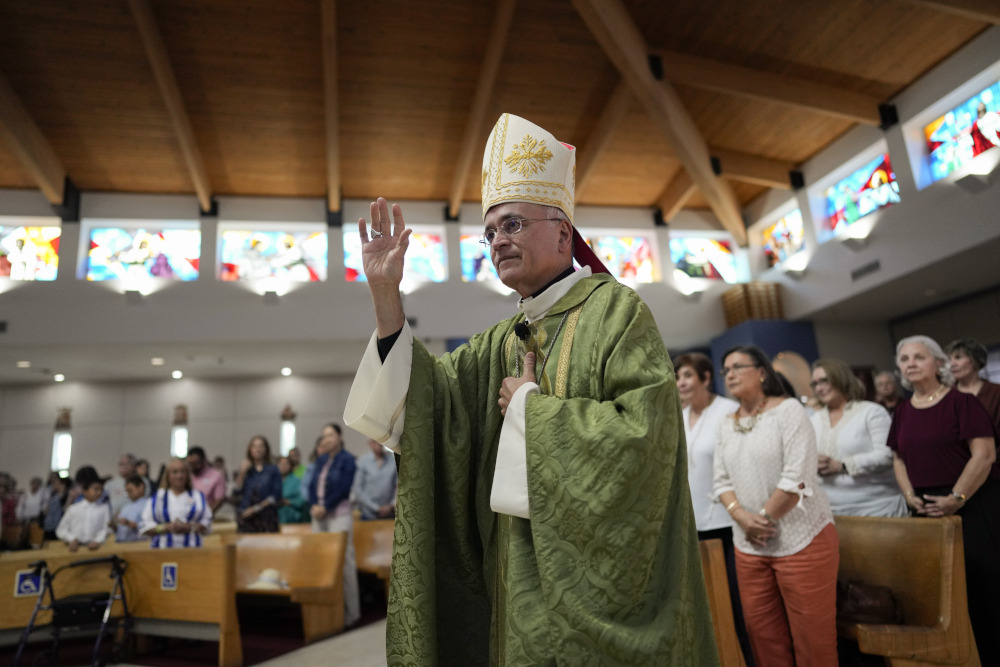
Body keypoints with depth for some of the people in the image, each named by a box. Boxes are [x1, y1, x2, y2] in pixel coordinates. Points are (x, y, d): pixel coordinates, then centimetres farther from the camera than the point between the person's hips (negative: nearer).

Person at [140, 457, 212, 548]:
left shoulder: (198, 496, 12)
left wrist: (190, 527, -9)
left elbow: (207, 523, 8)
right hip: (163, 548, 0)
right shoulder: (157, 498, 10)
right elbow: (144, 527, 5)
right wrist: (167, 527, -9)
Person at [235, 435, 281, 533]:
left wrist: (257, 508, -7)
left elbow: (276, 496, -2)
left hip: (266, 515, -2)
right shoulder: (245, 468, 12)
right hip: (247, 516, 2)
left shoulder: (273, 469, 3)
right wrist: (242, 472, -4)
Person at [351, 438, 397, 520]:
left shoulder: (394, 461, 0)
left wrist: (392, 506, -9)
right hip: (368, 515, -2)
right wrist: (376, 508, -7)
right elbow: (357, 489, -5)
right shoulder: (362, 461, -5)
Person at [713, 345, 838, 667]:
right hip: (750, 545, 5)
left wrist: (763, 517, -12)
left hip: (801, 539, -5)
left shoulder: (788, 409, -6)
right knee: (762, 634, 9)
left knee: (812, 637, 2)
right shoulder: (727, 426, 11)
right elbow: (722, 480, 9)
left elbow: (797, 477, -14)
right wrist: (741, 516, -8)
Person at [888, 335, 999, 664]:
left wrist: (957, 498, -16)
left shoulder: (961, 401, -7)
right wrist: (910, 495, 1)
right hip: (929, 510, 5)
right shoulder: (902, 412, 9)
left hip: (973, 504, -5)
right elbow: (899, 458, 14)